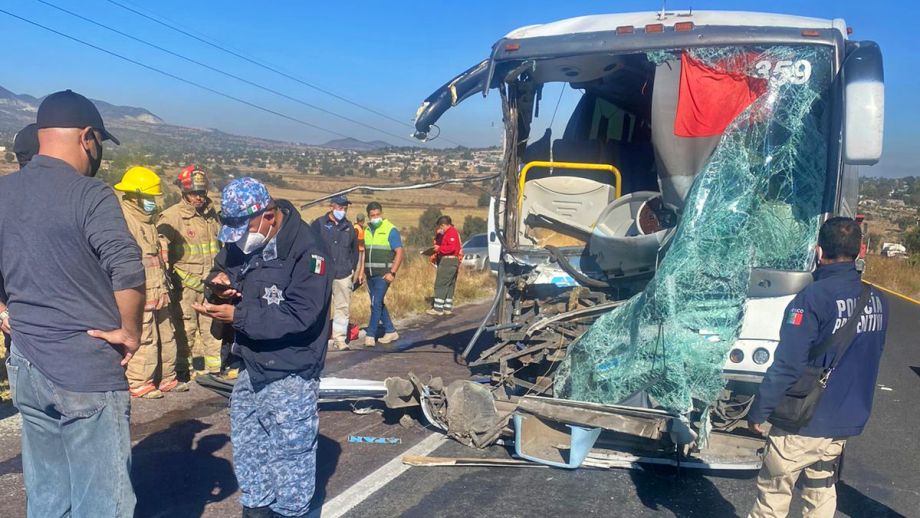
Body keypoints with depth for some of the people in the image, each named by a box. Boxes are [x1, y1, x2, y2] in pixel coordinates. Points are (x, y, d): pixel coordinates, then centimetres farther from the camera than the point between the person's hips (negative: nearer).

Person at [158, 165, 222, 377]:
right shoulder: (171, 216, -9)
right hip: (185, 282, -5)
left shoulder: (211, 214, 11)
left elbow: (220, 244, 24)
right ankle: (184, 367, 13)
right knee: (186, 327, 1)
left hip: (210, 281, 6)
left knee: (213, 324, 10)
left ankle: (215, 366, 19)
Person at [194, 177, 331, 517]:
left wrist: (237, 316, -25)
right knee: (247, 446, 20)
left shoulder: (306, 249, -21)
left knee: (289, 453, 2)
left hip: (290, 375, -8)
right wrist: (219, 282, -6)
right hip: (252, 367, 8)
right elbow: (222, 269, 19)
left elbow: (299, 315, -25)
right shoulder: (241, 239, 3)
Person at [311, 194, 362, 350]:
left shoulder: (349, 226, 13)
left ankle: (340, 338, 11)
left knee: (343, 307, 4)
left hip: (344, 274, 3)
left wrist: (355, 270, 18)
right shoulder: (319, 224, 1)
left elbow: (355, 250, 22)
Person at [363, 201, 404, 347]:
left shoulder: (390, 230, -8)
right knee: (379, 304, 12)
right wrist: (363, 271, 13)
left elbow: (399, 252, -10)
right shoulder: (367, 230, 12)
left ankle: (370, 335, -7)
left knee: (376, 304, -10)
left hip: (383, 275, -7)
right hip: (370, 275, 7)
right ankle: (391, 331, 23)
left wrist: (392, 273, -18)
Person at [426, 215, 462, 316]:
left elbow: (452, 247, -23)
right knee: (449, 285, 12)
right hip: (453, 262, 11)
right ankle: (448, 308, 16)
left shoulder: (451, 233, -12)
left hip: (448, 261, -11)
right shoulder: (447, 233, 20)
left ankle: (438, 309, -10)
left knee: (440, 285, -9)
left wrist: (439, 248, -16)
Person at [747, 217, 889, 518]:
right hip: (848, 421, 7)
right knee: (822, 492, 20)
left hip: (804, 422, -6)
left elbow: (787, 366, -22)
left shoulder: (813, 298, -21)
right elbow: (870, 357, 14)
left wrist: (758, 411, -12)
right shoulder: (877, 300, 1)